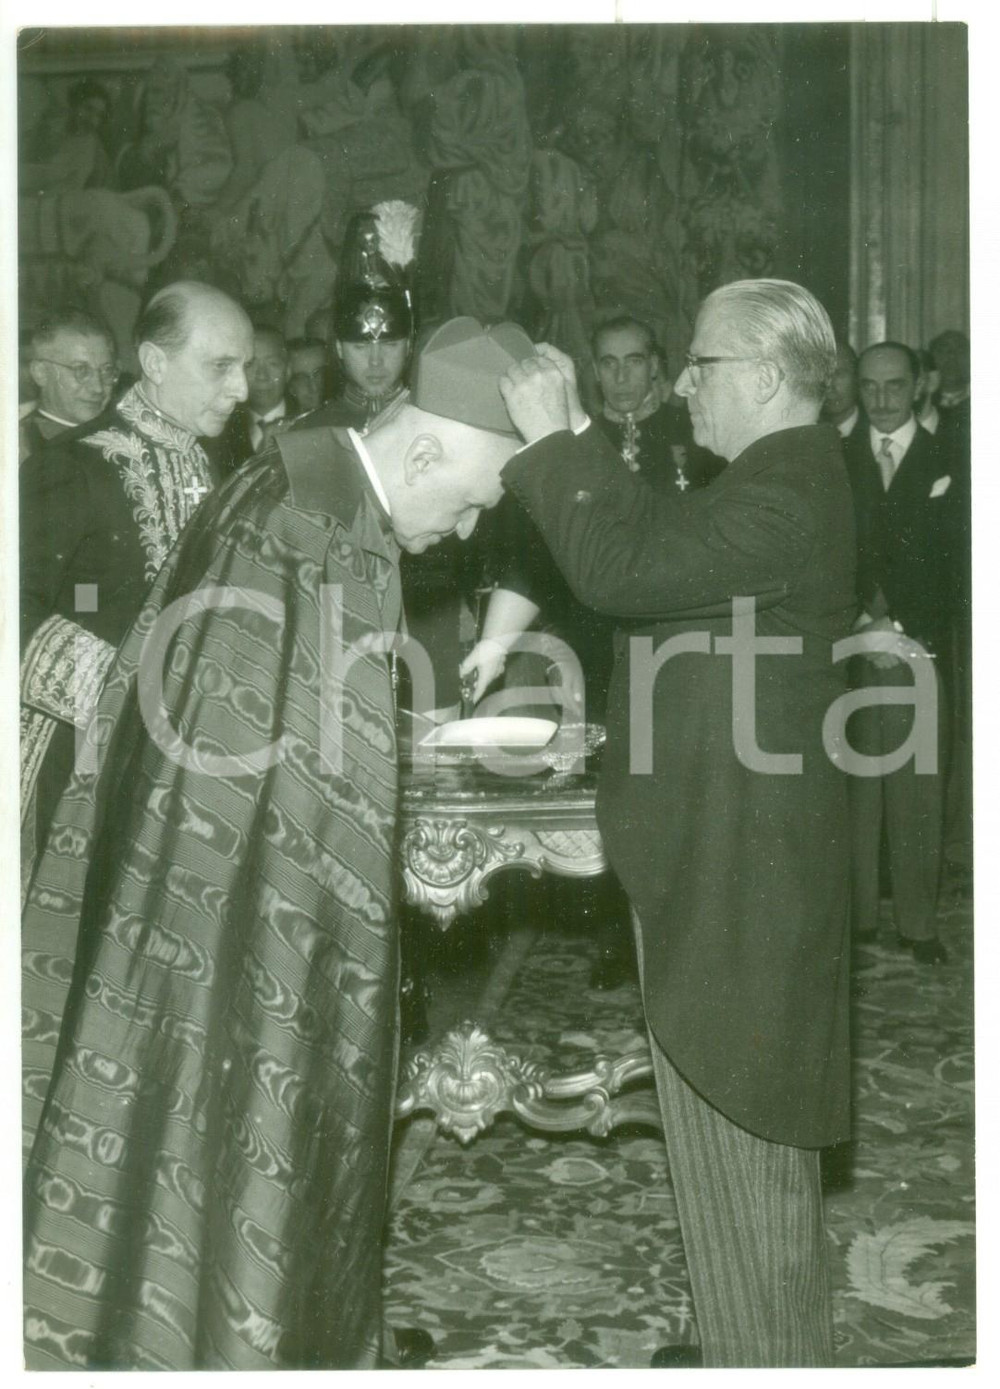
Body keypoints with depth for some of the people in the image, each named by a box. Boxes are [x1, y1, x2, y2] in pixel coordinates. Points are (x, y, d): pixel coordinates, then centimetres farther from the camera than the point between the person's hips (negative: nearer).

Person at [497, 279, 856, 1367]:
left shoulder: (786, 492, -20)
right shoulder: (781, 479, 13)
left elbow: (623, 568, -29)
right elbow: (652, 536, 9)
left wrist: (551, 439, -19)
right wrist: (570, 441, 4)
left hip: (737, 868, -11)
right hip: (714, 857, 11)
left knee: (741, 1137, 2)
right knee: (722, 1126, 21)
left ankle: (768, 1358, 18)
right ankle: (746, 1342, 36)